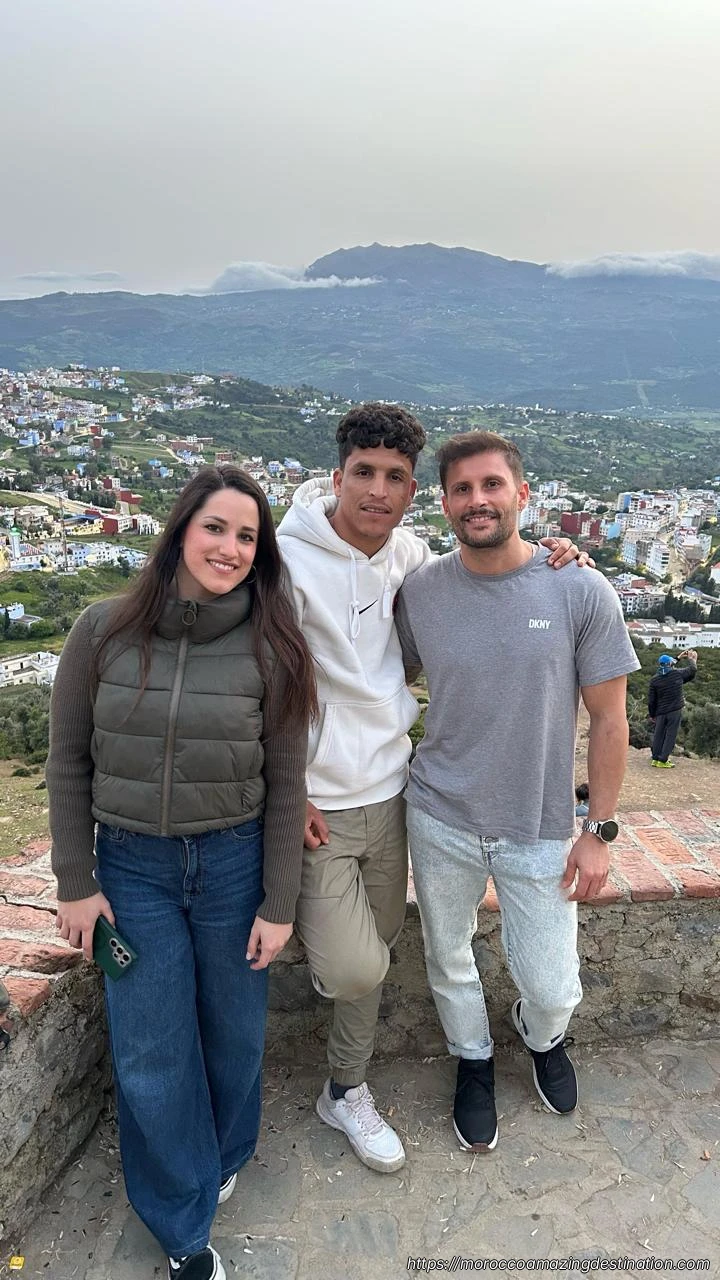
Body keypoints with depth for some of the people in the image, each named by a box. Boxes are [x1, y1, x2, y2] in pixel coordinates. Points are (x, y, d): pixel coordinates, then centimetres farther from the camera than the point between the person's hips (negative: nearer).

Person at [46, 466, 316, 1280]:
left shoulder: (270, 649, -10)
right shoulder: (103, 632, -9)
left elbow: (285, 784, -5)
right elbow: (68, 764, -1)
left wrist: (279, 905, -4)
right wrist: (75, 882, 0)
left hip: (234, 863, 0)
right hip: (132, 867, 1)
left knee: (233, 1033, 18)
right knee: (151, 1056, 11)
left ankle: (223, 1159, 50)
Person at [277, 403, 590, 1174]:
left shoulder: (407, 553, 0)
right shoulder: (290, 557, -17)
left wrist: (538, 559, 0)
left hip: (387, 790, 6)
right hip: (315, 802, -5)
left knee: (373, 950, 18)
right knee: (356, 969, -7)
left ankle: (346, 1094, 41)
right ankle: (317, 947, 29)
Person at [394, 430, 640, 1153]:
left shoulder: (581, 593, -13)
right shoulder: (419, 592, -8)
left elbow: (609, 720, -6)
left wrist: (598, 831, -5)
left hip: (540, 829, -1)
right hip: (440, 820, 2)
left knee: (551, 987, 8)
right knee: (448, 959, 18)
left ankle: (541, 1036, 46)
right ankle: (473, 1060, 50)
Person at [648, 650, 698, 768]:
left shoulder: (655, 680, -3)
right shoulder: (678, 673, -6)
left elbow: (651, 700, 0)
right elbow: (692, 670, 13)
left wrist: (652, 715, 12)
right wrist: (692, 659, 32)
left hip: (660, 712, 2)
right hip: (675, 711, -2)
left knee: (659, 735, 12)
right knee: (670, 735, 1)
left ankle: (655, 757, 16)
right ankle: (662, 760, -2)